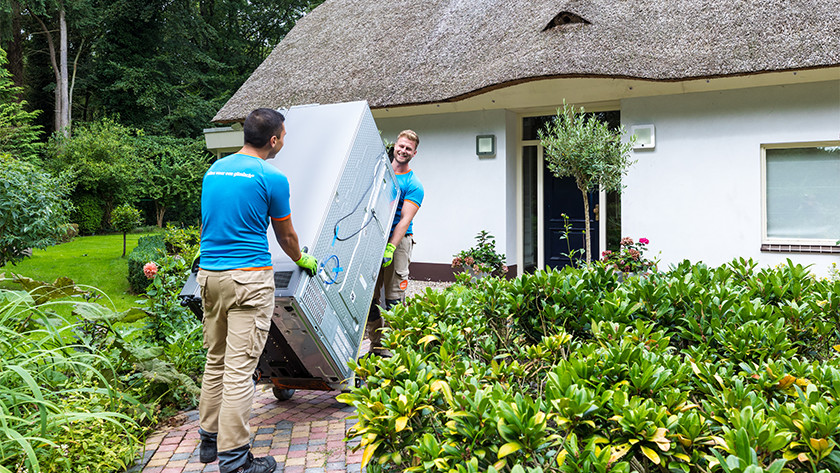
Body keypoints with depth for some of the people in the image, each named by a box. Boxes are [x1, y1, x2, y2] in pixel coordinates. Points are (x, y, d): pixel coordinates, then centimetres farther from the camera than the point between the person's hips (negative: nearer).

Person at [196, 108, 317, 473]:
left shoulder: (214, 170, 13)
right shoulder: (271, 178, -7)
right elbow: (285, 235, 4)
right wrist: (302, 260, 23)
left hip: (209, 275, 7)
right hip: (248, 278, -7)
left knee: (215, 361, 16)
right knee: (240, 367, -4)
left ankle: (209, 438, 26)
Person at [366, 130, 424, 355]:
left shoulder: (413, 185, 0)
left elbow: (405, 219, -10)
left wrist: (391, 247, -23)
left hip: (397, 240, -4)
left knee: (394, 296, -5)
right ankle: (374, 343, 14)